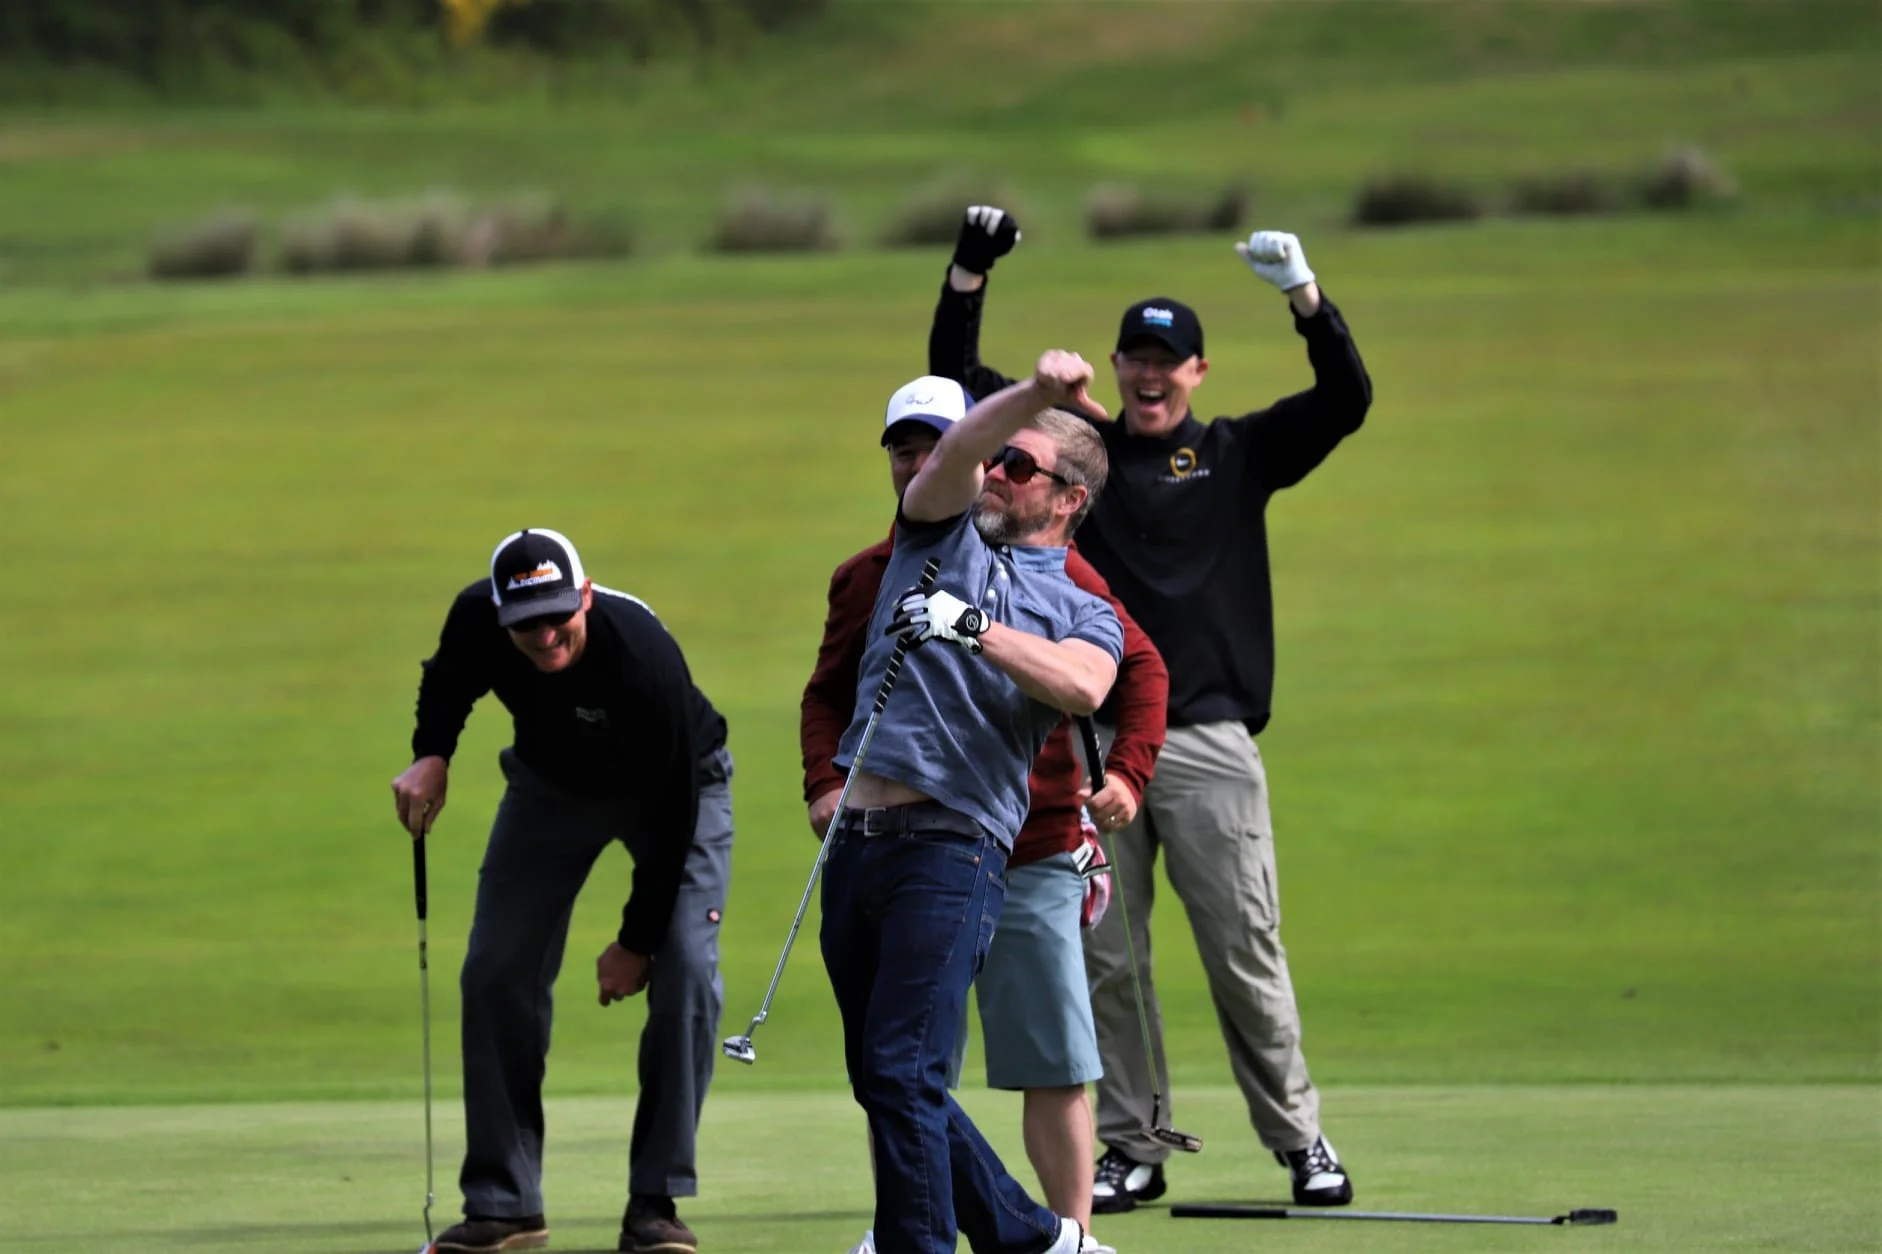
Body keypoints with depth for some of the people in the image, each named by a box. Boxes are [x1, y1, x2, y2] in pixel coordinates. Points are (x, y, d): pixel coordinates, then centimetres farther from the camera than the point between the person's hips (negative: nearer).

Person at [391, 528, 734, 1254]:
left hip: (678, 786, -4)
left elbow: (670, 814, -29)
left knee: (685, 971, -20)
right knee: (496, 973, -4)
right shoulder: (477, 620, -27)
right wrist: (431, 756, -18)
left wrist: (637, 941, -22)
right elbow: (448, 680, 1)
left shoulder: (645, 661, -41)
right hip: (552, 782, 4)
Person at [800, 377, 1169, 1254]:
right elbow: (828, 695, 17)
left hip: (1031, 853, -2)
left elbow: (1139, 664, 6)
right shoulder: (864, 580, 8)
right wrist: (825, 782, -2)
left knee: (1054, 1063, -3)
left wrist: (1128, 770, -8)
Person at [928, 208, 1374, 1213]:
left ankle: (1299, 1139, 4)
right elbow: (954, 374, 12)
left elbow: (1347, 398, 0)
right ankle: (1131, 1149, 8)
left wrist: (1303, 294, -13)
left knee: (1246, 953, -4)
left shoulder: (1240, 454, 11)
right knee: (1103, 958, 1)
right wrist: (969, 272, 0)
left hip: (1208, 742, -2)